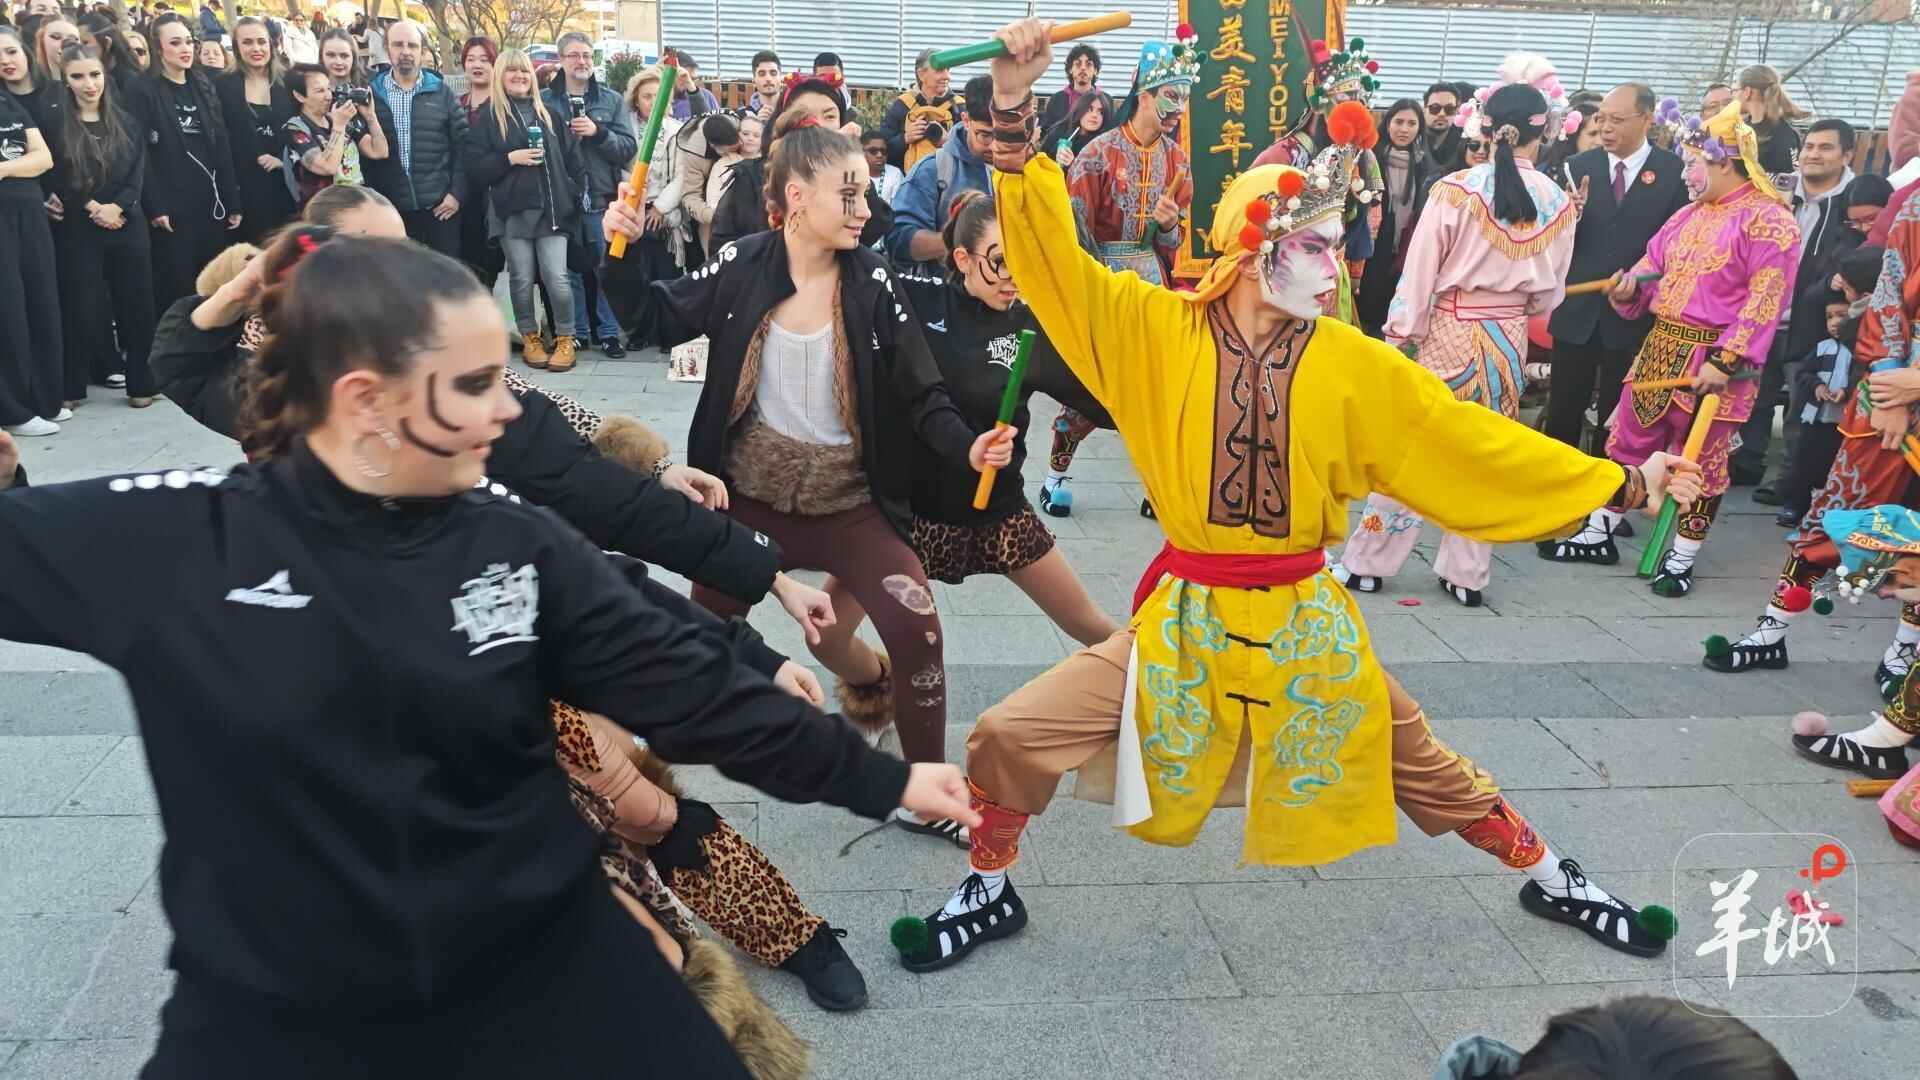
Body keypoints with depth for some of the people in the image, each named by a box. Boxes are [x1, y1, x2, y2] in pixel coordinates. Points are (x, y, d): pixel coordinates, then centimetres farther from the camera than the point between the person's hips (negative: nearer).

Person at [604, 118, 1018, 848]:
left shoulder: (871, 280, -11)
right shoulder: (741, 266, -9)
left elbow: (919, 393, -9)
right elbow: (654, 322, 3)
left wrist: (967, 446, -27)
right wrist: (622, 252, -13)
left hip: (848, 503, -1)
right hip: (750, 498, 1)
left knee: (917, 629, -15)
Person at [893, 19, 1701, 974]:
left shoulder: (1349, 363, -6)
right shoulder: (1157, 330, -9)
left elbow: (1470, 438, -1)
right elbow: (1052, 255, -14)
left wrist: (1622, 480, -1)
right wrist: (1013, 113, -24)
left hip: (1302, 619, 1)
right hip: (1181, 616, -1)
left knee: (1423, 765, 15)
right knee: (1007, 741, -7)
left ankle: (1550, 882, 43)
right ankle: (989, 892, 21)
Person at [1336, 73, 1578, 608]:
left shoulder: (1456, 189, -12)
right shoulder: (1558, 203, -1)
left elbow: (1420, 272, -9)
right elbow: (1549, 293, 8)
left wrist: (1399, 336, -2)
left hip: (1449, 331, -3)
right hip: (1509, 338, 3)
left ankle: (1366, 562, 13)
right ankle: (1467, 574, 19)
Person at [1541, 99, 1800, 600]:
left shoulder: (1768, 220, -12)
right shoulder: (1690, 214, 12)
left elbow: (1765, 302, -17)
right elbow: (1653, 261, 17)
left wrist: (1725, 361, -23)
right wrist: (1629, 287, -7)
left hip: (1714, 361, -7)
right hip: (1661, 348, 8)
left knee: (1701, 461, 5)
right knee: (1628, 442, 13)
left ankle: (1681, 559, 17)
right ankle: (1598, 534, 25)